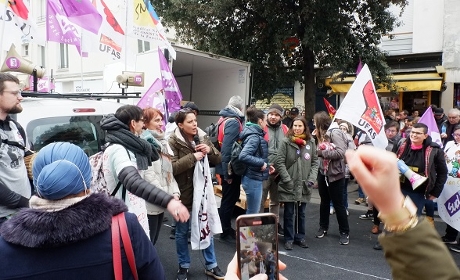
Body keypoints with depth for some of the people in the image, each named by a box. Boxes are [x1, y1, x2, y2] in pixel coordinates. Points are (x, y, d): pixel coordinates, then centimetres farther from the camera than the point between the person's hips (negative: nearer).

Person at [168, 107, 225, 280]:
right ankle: (183, 266, 31)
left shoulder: (202, 137, 4)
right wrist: (192, 157, -24)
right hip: (184, 193, -4)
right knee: (182, 231, 12)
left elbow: (218, 160, 7)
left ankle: (211, 266, 29)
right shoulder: (173, 141, -11)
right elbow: (171, 168, -21)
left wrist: (209, 151, -12)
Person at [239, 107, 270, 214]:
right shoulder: (254, 137, -19)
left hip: (254, 178, 10)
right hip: (253, 179, -10)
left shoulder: (255, 134, 10)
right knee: (253, 213, 1)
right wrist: (261, 163, -23)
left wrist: (266, 165, 8)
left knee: (251, 212, 21)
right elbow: (243, 156, -33)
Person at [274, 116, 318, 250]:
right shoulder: (286, 142, -7)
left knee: (301, 213, 15)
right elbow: (279, 162, -9)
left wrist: (312, 179, -3)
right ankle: (289, 239, 20)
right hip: (289, 185, -3)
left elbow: (315, 162, 8)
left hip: (304, 186, 3)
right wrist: (287, 180, -13)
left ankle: (300, 237, 30)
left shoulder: (311, 142, 4)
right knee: (289, 213, 7)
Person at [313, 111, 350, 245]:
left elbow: (341, 152, -27)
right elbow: (321, 151, 7)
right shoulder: (322, 133, 9)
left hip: (335, 174, -8)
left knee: (338, 204, 3)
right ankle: (323, 227, 32)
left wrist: (322, 152, -21)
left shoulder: (335, 133, -17)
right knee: (324, 201, 17)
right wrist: (316, 138, -7)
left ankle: (344, 232, 17)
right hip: (323, 172, 8)